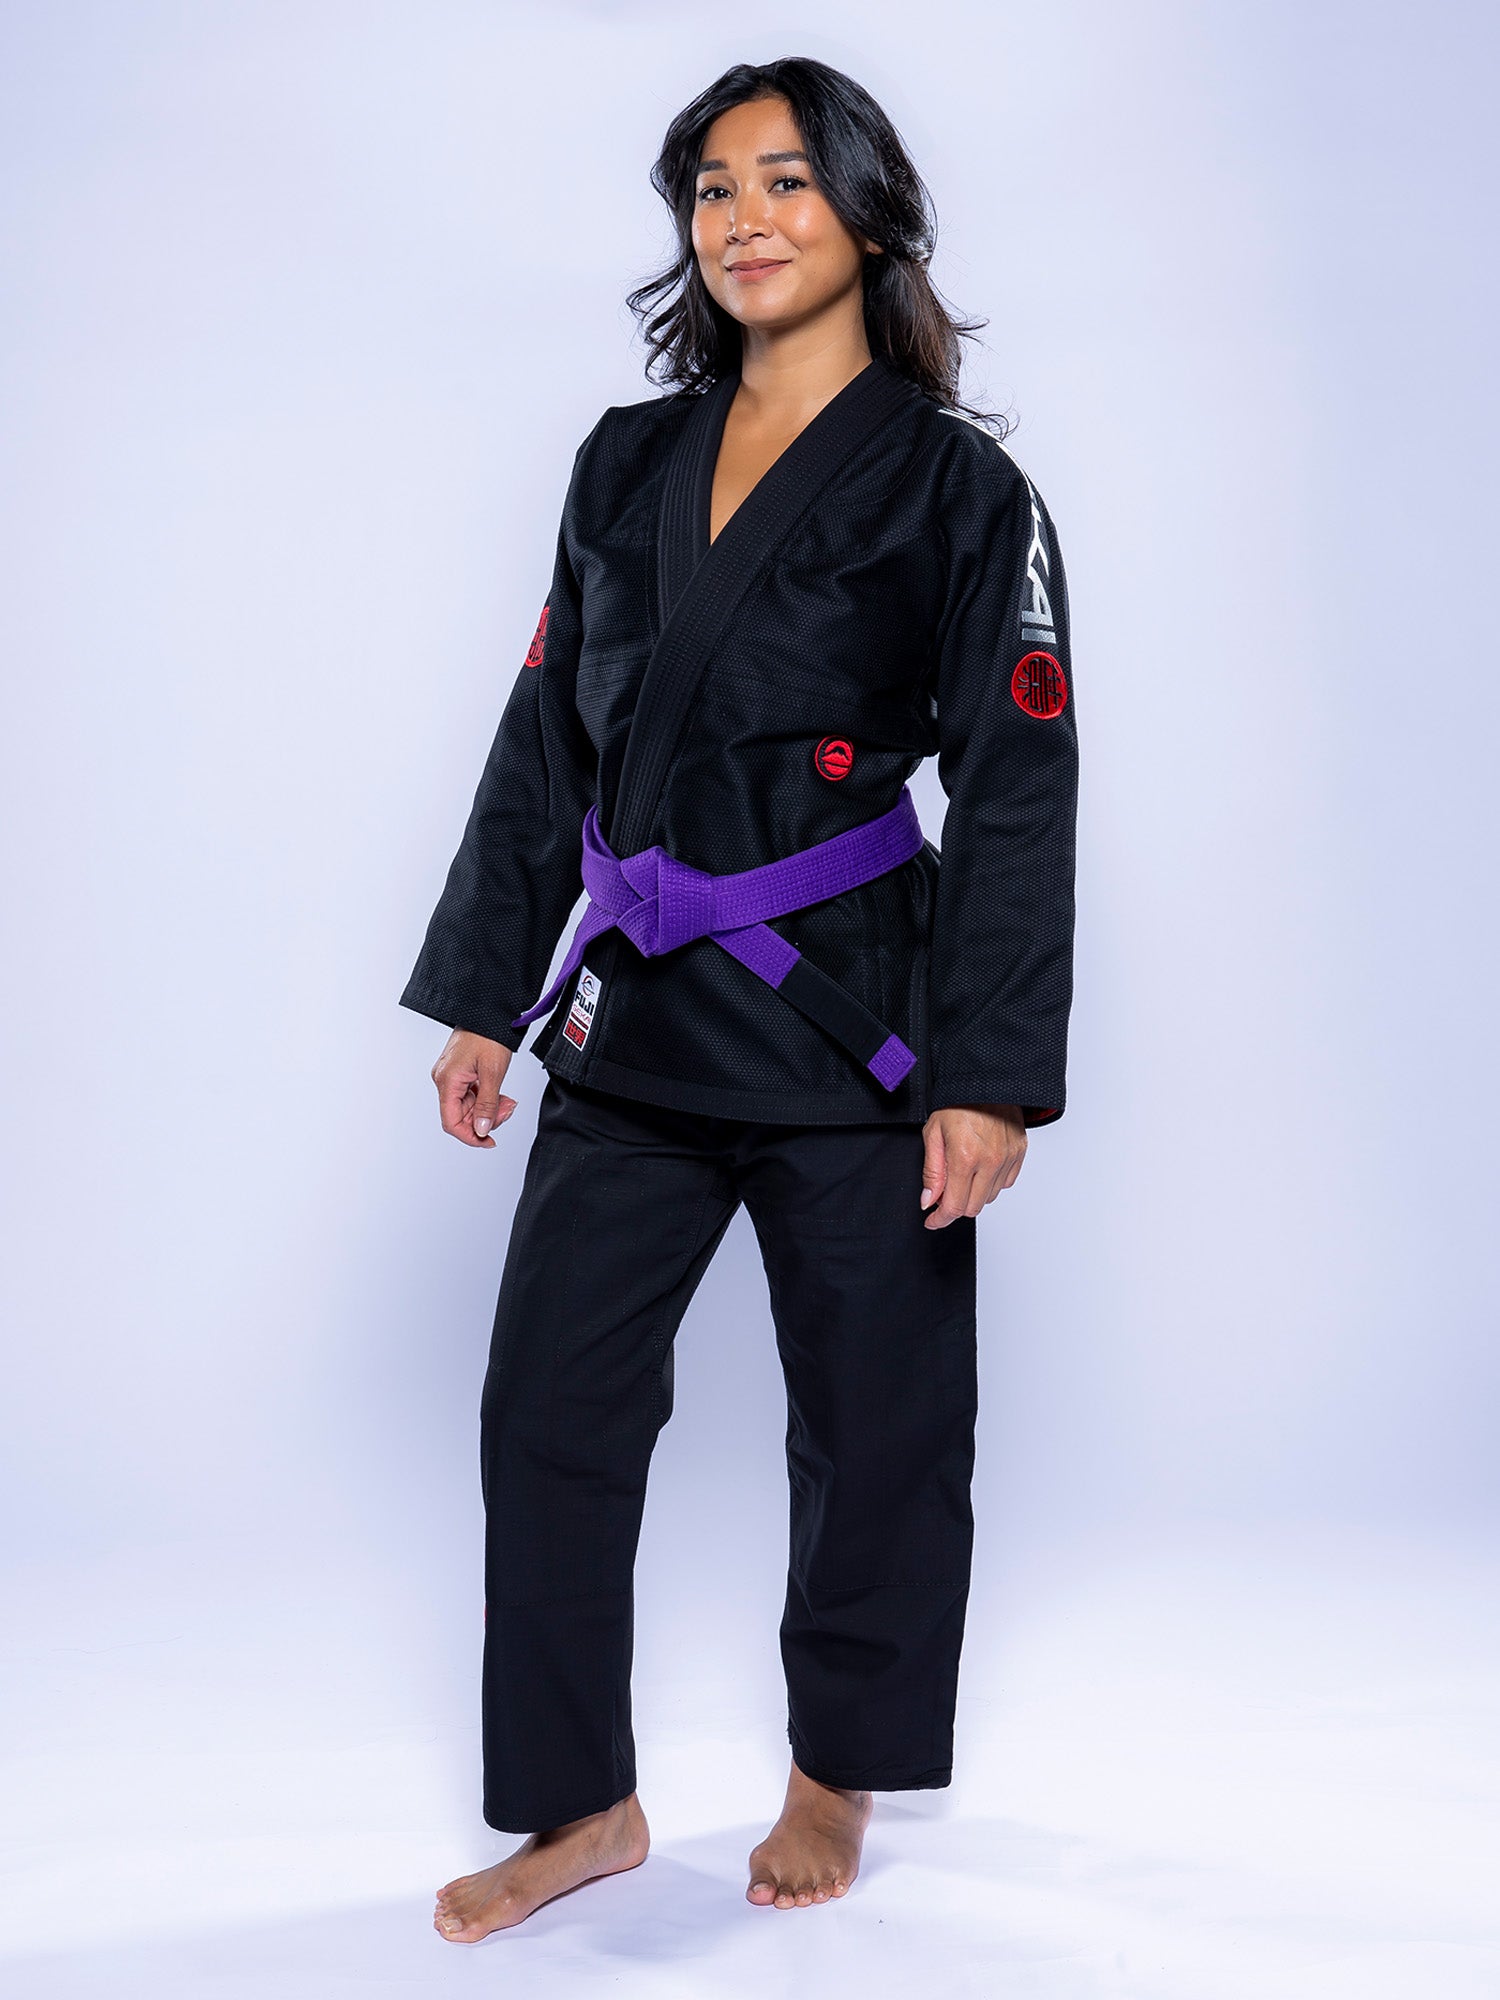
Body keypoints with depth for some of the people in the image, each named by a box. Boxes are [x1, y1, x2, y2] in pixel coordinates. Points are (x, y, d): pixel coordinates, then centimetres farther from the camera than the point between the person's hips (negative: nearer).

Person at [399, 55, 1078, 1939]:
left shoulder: (956, 488, -5)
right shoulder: (628, 463, 9)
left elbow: (1016, 792, -8)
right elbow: (547, 739, 13)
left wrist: (990, 1078, -13)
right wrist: (483, 995, 10)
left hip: (846, 1030, -4)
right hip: (634, 1021, 5)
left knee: (873, 1431, 8)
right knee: (546, 1412, 5)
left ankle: (835, 1780, 31)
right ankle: (581, 1805, 21)